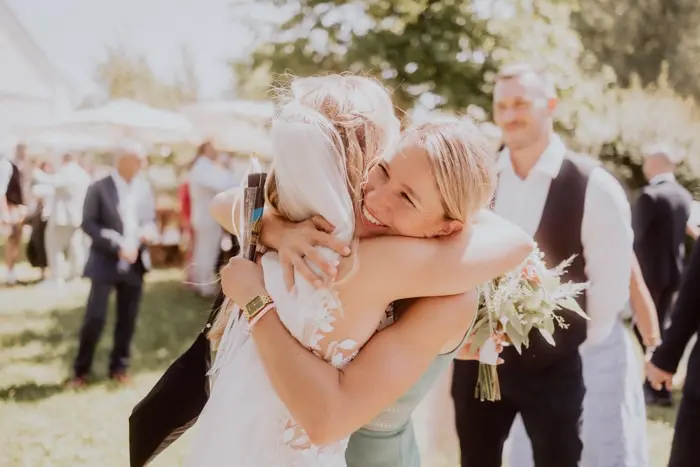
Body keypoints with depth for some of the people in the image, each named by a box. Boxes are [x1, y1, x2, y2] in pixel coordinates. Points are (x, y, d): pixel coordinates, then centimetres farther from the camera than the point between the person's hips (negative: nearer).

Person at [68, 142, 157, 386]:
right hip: (106, 262, -4)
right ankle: (81, 370, 9)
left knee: (127, 319, 9)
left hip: (135, 263, 4)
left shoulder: (144, 188, 7)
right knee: (95, 317, -5)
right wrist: (118, 247, -17)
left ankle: (119, 366, 24)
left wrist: (149, 231, -8)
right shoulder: (99, 188, -7)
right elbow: (88, 223, -10)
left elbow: (151, 219, 16)